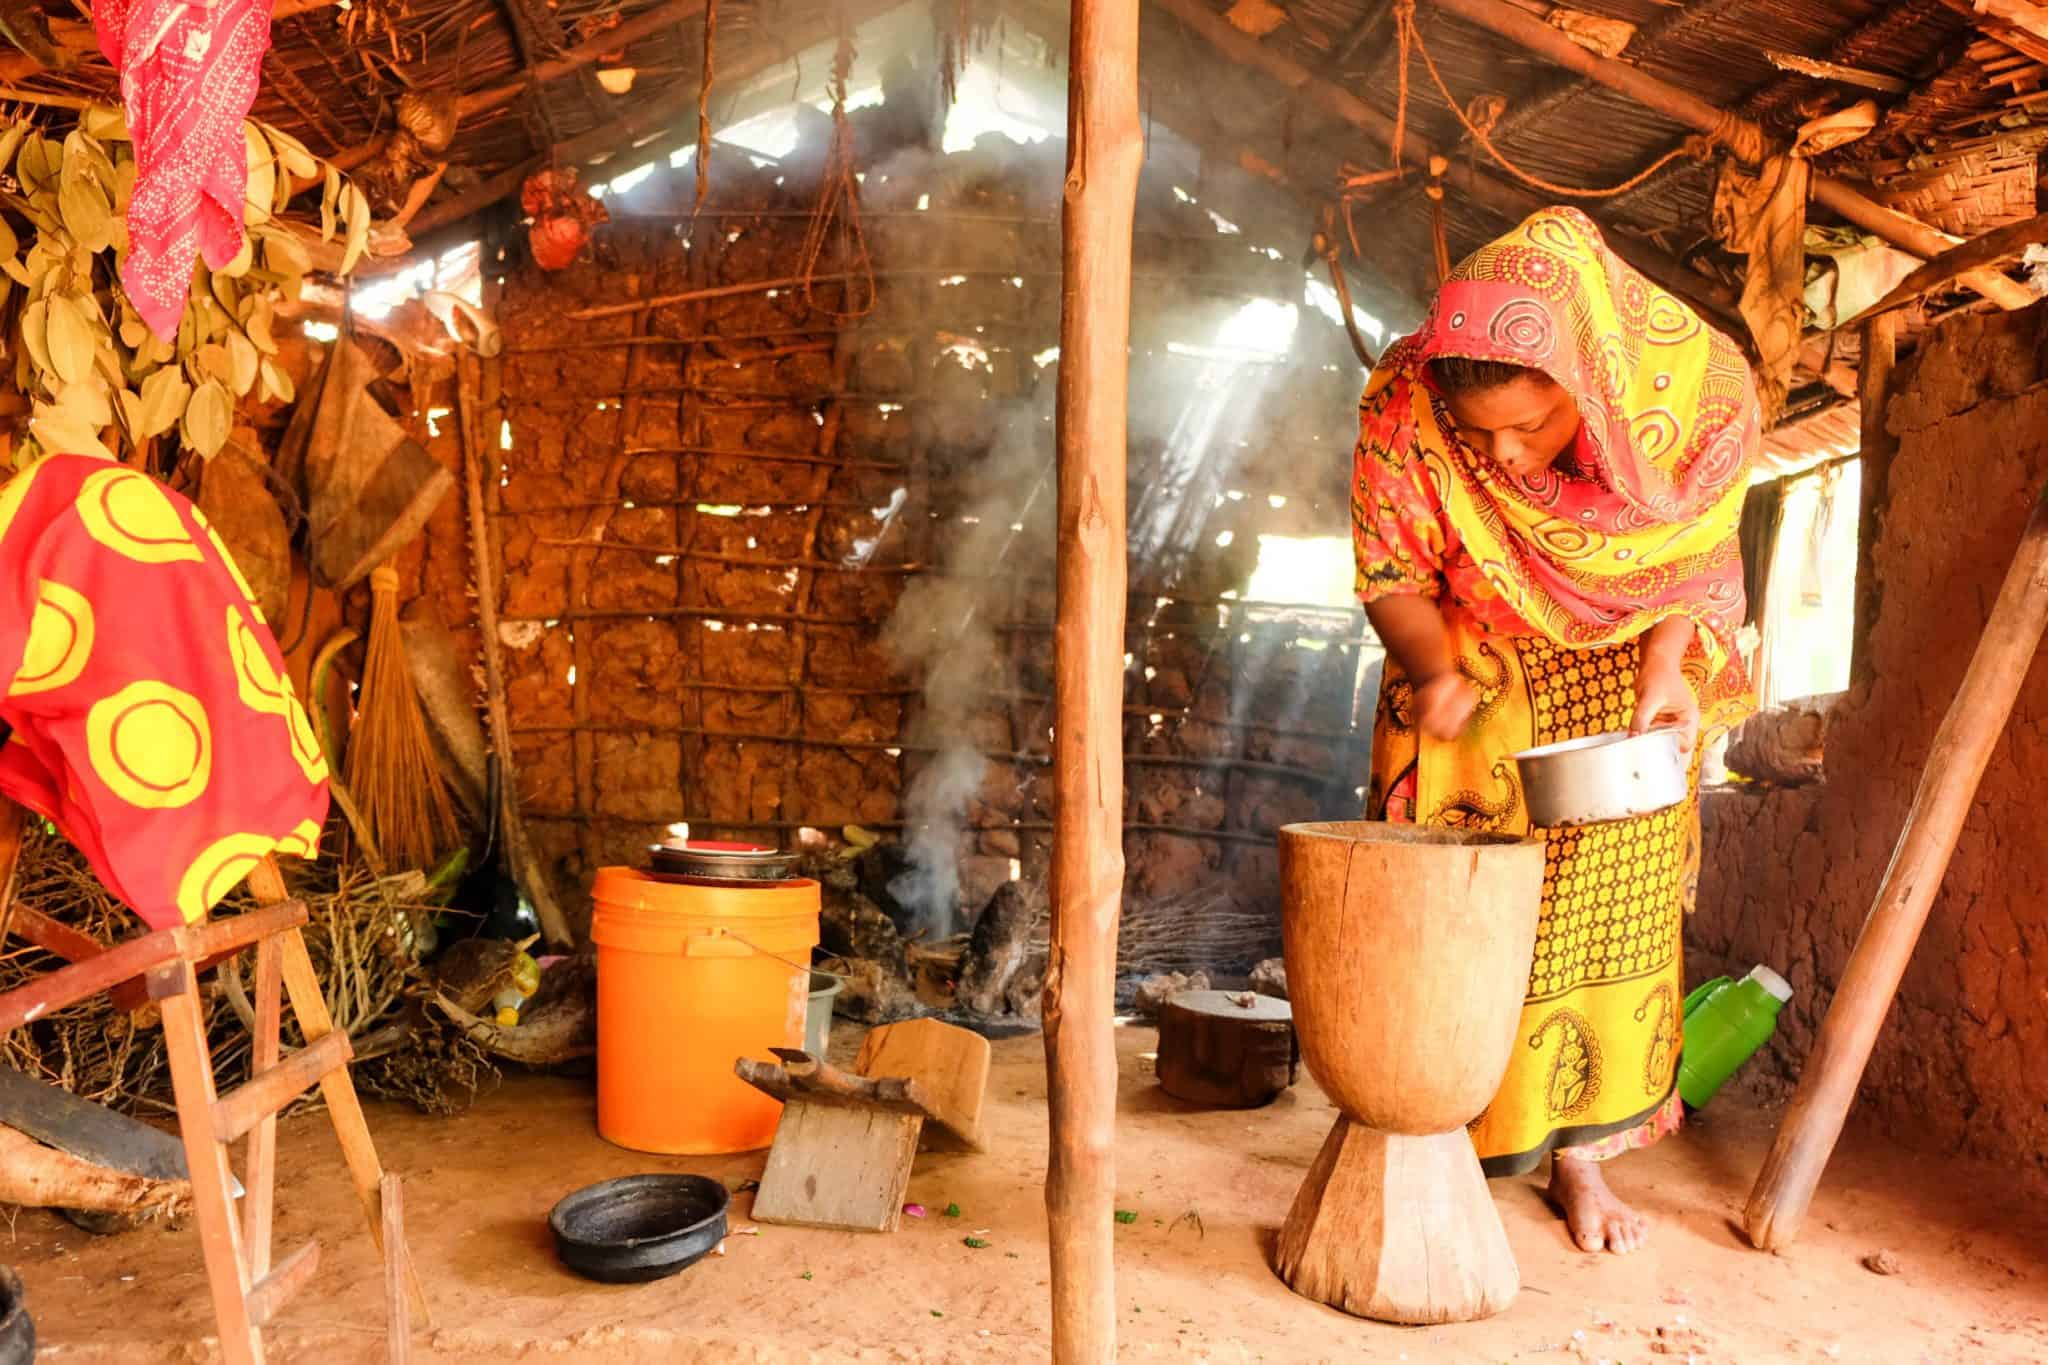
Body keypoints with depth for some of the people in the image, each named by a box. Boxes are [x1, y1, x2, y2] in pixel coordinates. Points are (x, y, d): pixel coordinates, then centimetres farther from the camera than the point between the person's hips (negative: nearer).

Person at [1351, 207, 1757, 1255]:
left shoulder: (1702, 389, -26)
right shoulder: (1404, 410, -29)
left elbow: (1693, 557, -10)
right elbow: (1392, 573, -15)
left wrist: (1667, 672, -25)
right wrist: (1434, 674, -33)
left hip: (1628, 676, 1)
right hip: (1475, 681, -1)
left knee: (1615, 910, 6)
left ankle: (1579, 1152, 23)